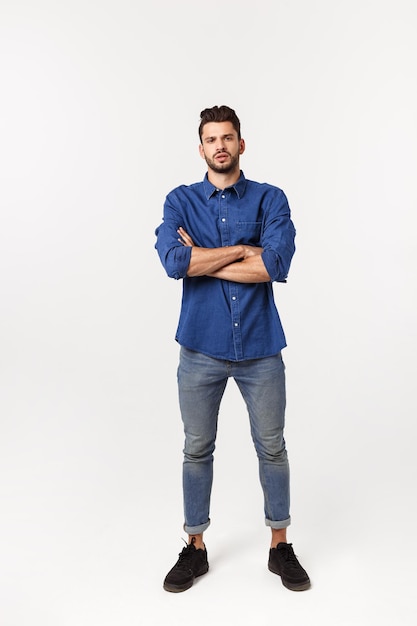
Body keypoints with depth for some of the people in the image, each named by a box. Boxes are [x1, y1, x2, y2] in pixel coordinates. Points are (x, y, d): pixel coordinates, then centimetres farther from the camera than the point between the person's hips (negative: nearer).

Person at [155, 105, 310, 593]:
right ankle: (195, 548, 29)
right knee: (197, 450, 11)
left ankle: (280, 546, 30)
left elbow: (276, 264, -17)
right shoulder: (181, 200, 2)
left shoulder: (271, 199, 1)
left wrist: (202, 260, -13)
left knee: (271, 448, 10)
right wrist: (244, 249, -13)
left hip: (260, 348, 0)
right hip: (201, 347, 1)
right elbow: (173, 261, -16)